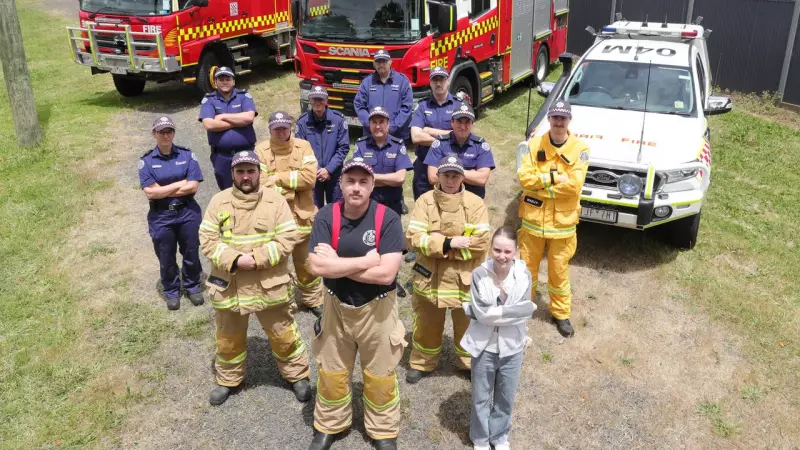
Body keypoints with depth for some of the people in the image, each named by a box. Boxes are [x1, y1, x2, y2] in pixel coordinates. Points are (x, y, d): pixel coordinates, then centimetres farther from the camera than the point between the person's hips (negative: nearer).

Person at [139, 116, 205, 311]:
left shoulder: (187, 155, -2)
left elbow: (193, 187, -10)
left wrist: (162, 191, -10)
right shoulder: (146, 160, -4)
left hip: (188, 213, 1)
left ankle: (193, 287, 33)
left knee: (191, 254, 13)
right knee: (166, 258, 12)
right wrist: (180, 183, -11)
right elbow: (150, 192, -13)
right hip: (161, 217, 0)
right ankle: (171, 292, 31)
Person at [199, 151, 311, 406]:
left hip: (270, 286, -1)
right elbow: (208, 241, -7)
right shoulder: (218, 202, -3)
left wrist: (257, 259, -21)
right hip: (228, 286, 2)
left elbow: (287, 240, -11)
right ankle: (229, 381, 42)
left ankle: (298, 376, 33)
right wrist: (235, 260, -21)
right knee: (228, 339, 20)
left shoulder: (276, 201, -6)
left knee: (284, 336, 12)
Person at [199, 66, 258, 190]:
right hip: (221, 156, 1)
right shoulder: (208, 100, 2)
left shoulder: (244, 96, 3)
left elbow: (249, 117, -14)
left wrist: (223, 117, -10)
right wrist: (238, 122, -11)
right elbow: (209, 125, -14)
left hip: (246, 153, 0)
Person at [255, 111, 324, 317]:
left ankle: (313, 300, 36)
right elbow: (262, 186, -14)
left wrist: (279, 178, -14)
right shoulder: (261, 150, -4)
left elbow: (309, 178, -15)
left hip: (302, 217, 1)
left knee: (307, 263, 16)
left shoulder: (303, 146, -2)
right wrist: (293, 183, -16)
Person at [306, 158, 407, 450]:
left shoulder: (388, 219, -17)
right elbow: (316, 266, -22)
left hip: (377, 309, -2)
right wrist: (365, 261, -24)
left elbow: (386, 273, -26)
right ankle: (328, 426, 44)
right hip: (336, 307, 2)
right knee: (330, 373, 20)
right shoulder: (326, 216, -11)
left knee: (380, 377, 15)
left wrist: (336, 263, -21)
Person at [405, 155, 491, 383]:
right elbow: (414, 236, -15)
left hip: (465, 278, 0)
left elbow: (481, 243, -17)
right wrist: (448, 243, -24)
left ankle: (470, 362, 39)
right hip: (430, 276, 1)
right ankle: (421, 363, 40)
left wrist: (437, 245, -19)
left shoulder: (475, 203, -8)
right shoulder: (425, 200, -6)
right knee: (427, 324, 18)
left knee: (468, 325, 15)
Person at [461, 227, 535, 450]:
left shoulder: (524, 275, -12)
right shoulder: (479, 274, -16)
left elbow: (526, 313, -19)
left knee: (506, 399, 20)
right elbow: (481, 313, -21)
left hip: (512, 348, 1)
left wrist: (491, 312, -22)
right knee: (481, 398, 17)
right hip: (484, 346, -1)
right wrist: (514, 311, -21)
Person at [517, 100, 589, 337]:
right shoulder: (534, 144, -3)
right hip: (533, 219, 1)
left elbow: (574, 184, -19)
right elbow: (524, 177, -14)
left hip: (562, 223, -1)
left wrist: (540, 181, -16)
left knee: (559, 272, 12)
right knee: (527, 268, 14)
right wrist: (555, 177, -20)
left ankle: (561, 313, 32)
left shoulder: (580, 149, -8)